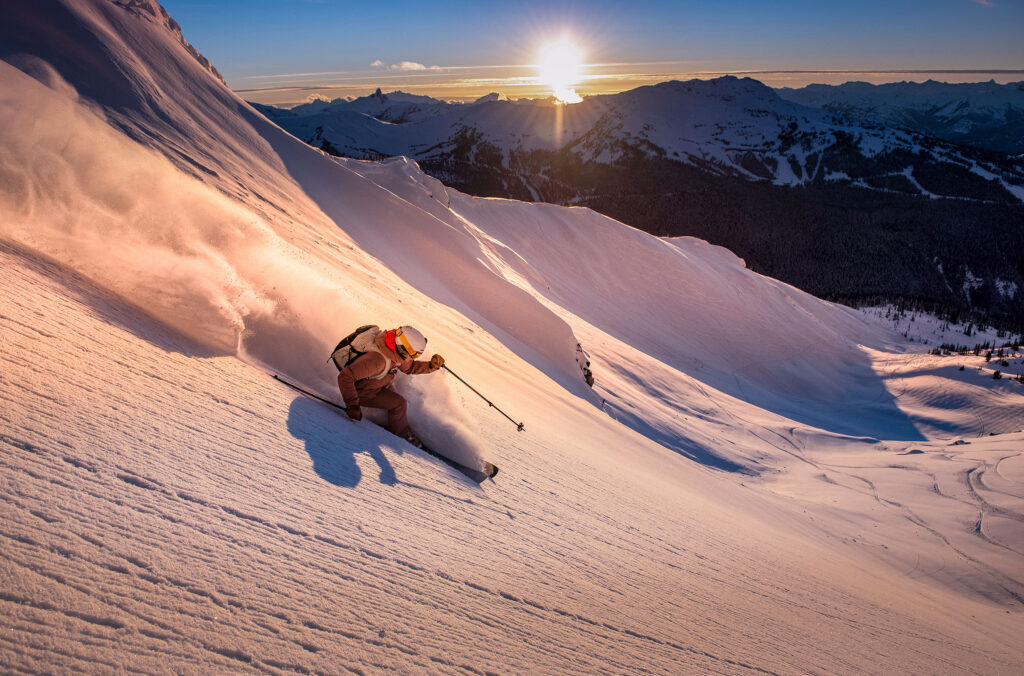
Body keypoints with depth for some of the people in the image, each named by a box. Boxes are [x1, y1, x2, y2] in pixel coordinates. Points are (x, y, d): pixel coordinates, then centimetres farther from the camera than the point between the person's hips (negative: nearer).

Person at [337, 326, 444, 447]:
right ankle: (401, 434, 13)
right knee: (398, 404, -11)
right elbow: (345, 376, -41)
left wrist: (431, 366, -13)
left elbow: (409, 368, 2)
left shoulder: (396, 349, -17)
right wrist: (352, 404, -44)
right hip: (362, 392, -8)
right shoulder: (377, 360, -43)